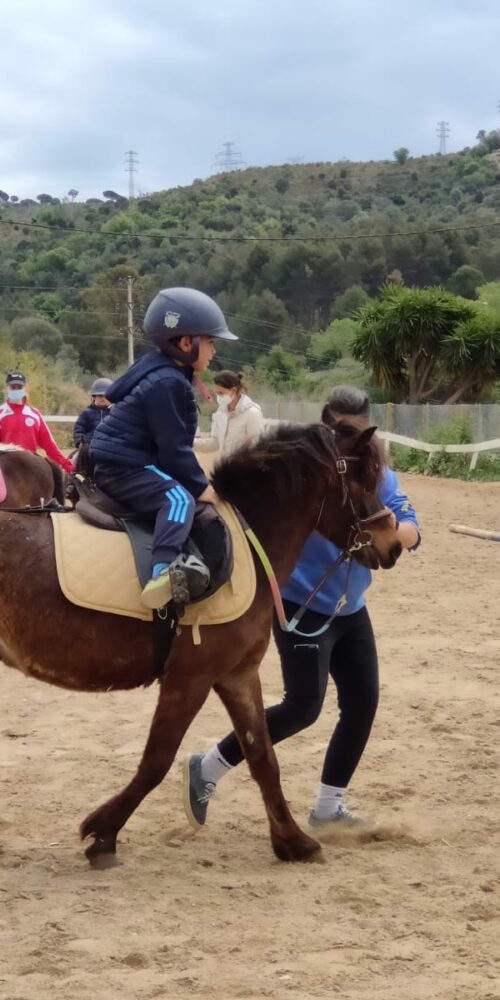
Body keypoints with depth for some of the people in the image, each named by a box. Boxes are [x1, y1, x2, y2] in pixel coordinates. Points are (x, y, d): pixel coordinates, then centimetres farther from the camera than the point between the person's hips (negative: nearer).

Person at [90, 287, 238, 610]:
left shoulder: (164, 373, 13)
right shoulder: (168, 384, -19)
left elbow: (172, 444, 19)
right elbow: (174, 449, -20)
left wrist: (197, 481, 17)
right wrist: (201, 486, -13)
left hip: (123, 464, 11)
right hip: (123, 469, -11)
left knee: (185, 494, 29)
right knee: (180, 498, -30)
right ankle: (165, 570, -52)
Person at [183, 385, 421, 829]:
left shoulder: (380, 476, 0)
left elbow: (410, 531, -11)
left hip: (351, 610, 7)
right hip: (302, 606, -7)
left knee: (363, 703, 7)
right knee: (303, 707, -10)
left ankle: (329, 805, 23)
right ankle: (208, 768, 6)